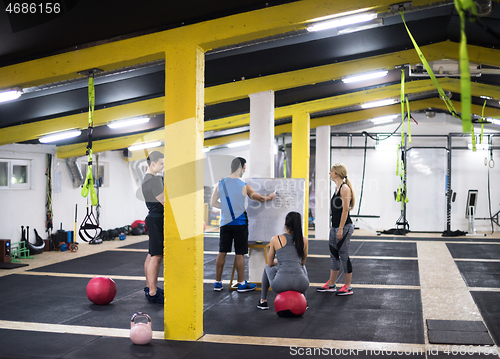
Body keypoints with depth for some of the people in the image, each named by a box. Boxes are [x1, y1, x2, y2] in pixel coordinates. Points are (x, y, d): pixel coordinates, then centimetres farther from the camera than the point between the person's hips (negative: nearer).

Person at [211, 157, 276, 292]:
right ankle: (242, 284, 11)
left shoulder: (220, 184, 0)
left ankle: (218, 283, 16)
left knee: (222, 252, 10)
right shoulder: (244, 186, -12)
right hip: (240, 223, -4)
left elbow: (213, 202, 7)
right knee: (239, 254, 3)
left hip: (225, 223, 4)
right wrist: (270, 197, 14)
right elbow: (261, 198, -6)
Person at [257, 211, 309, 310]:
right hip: (301, 285, 2)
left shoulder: (275, 239, 4)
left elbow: (270, 263, 17)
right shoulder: (304, 240, 9)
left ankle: (263, 301, 37)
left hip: (281, 284, -2)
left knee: (267, 268, 34)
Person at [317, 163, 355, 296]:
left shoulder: (345, 188, -14)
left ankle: (348, 287, 7)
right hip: (335, 226, 9)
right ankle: (331, 285, 22)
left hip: (344, 227, -9)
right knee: (334, 256, 13)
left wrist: (341, 229, -21)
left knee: (344, 256, -2)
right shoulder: (337, 187, 14)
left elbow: (345, 210, -19)